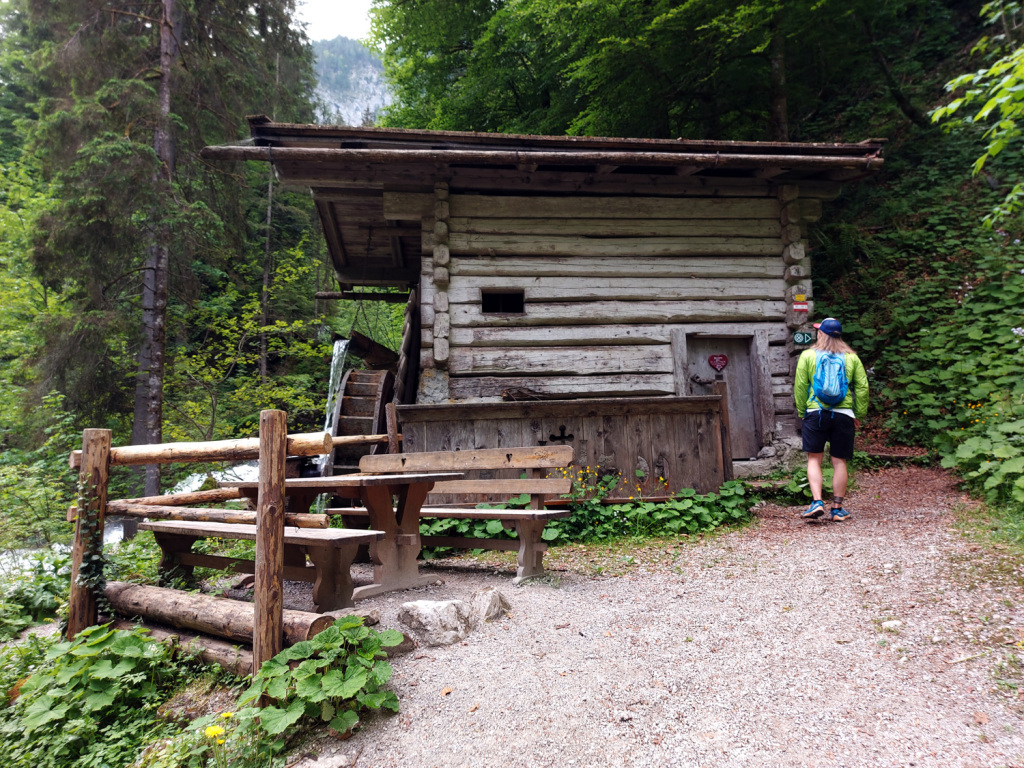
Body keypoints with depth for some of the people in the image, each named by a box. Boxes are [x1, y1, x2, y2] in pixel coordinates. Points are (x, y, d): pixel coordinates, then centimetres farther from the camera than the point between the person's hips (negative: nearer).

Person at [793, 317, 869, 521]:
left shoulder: (808, 355, 1)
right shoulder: (851, 357, 7)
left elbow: (800, 387, -1)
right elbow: (862, 388, 6)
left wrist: (801, 413, 7)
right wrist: (859, 414, 12)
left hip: (815, 413, -2)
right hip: (843, 414, 2)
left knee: (814, 459, 5)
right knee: (839, 462, 7)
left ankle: (817, 502, -8)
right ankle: (837, 509, 12)